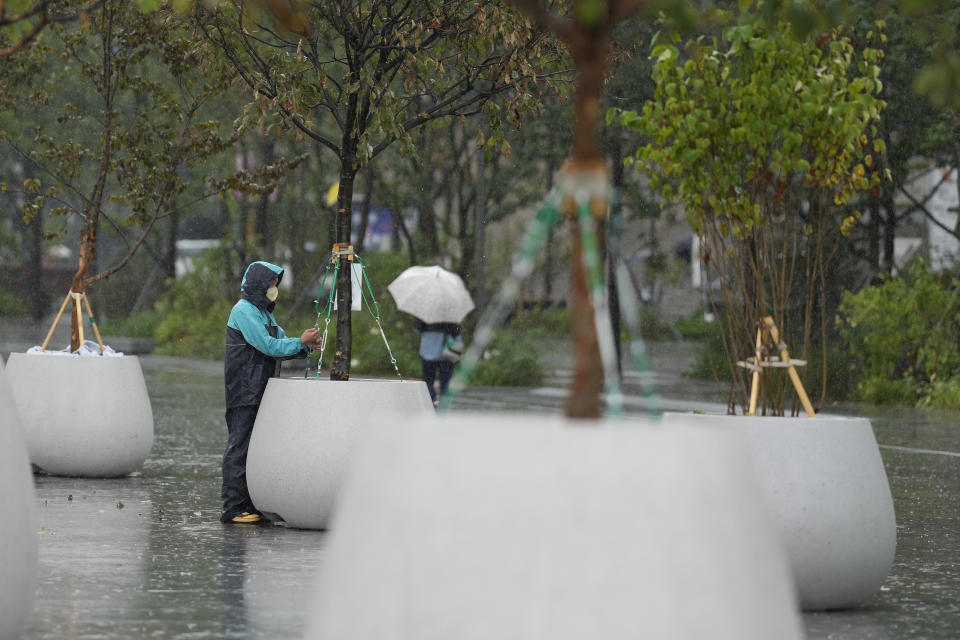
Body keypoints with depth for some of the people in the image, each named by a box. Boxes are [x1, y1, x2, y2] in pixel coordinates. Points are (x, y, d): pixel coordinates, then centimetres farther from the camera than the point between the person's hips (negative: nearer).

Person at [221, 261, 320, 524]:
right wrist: (301, 342, -11)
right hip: (244, 392, -10)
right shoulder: (244, 311, -11)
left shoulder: (263, 312, 19)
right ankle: (233, 508, -8)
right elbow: (268, 346, -17)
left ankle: (249, 506, 12)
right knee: (239, 448, -8)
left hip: (259, 391, 10)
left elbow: (279, 344, 16)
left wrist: (306, 347, -2)